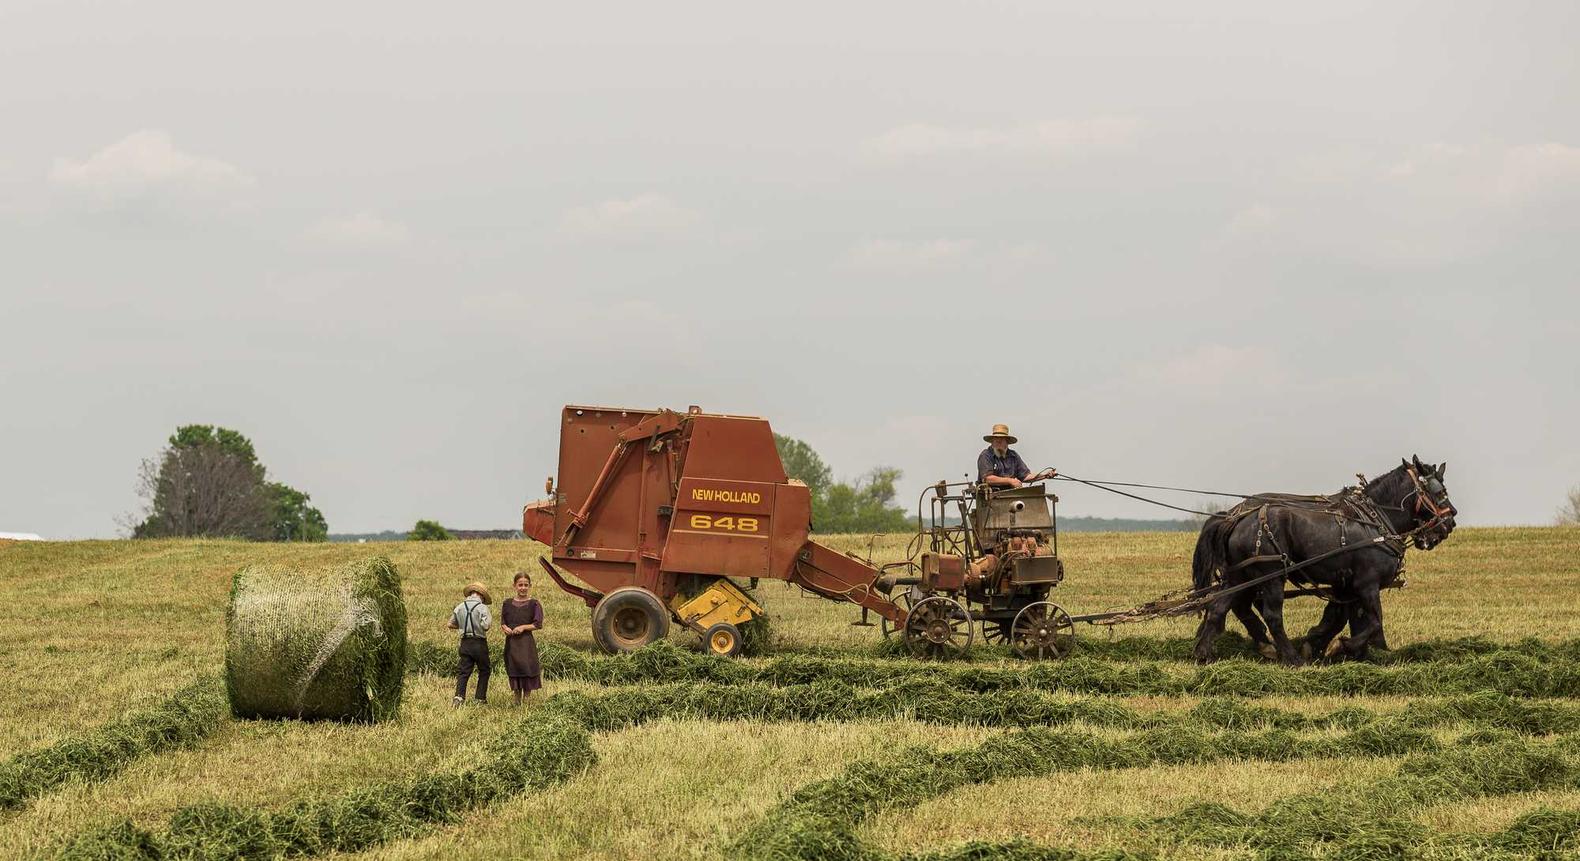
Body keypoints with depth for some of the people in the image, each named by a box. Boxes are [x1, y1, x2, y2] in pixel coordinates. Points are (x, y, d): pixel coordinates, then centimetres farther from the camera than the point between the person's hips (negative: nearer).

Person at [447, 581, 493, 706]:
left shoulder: (460, 607, 4)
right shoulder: (482, 608, -12)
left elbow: (451, 624, 9)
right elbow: (486, 625, -21)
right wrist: (490, 621, 1)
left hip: (465, 643, 4)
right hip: (479, 643, -4)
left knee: (463, 671, 4)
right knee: (484, 671, 12)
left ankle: (459, 695, -14)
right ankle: (481, 698, 11)